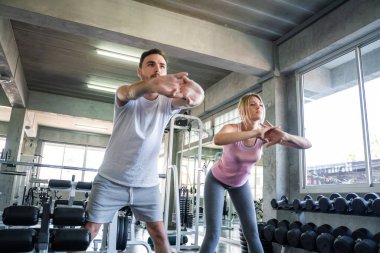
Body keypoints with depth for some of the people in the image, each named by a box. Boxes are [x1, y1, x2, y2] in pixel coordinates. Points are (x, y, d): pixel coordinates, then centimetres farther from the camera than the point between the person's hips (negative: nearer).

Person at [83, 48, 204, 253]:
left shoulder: (167, 102, -3)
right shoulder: (126, 97, -8)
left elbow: (195, 98, -25)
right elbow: (128, 92, -34)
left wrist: (193, 94, -51)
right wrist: (153, 84, -58)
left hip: (148, 184, 2)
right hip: (111, 181, -2)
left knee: (160, 235, 8)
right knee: (86, 233, 2)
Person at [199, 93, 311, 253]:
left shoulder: (266, 133, -21)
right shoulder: (232, 128, -31)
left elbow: (307, 144, -25)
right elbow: (217, 139, -56)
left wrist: (286, 136, -46)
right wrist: (256, 132, -58)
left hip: (241, 183, 4)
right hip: (217, 180, -3)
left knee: (252, 233, 1)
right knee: (213, 233, -10)